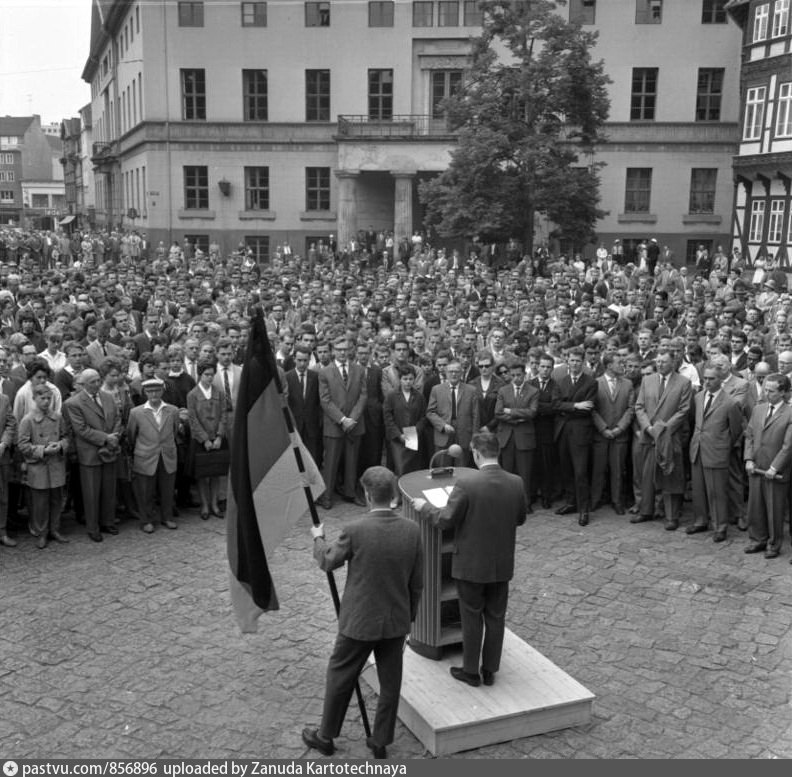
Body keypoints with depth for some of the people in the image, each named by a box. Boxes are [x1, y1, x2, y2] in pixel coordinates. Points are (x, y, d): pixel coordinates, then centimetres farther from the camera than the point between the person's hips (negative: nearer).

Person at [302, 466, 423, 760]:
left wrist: (318, 538, 17)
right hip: (396, 622, 3)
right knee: (390, 682, 17)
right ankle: (380, 741, 30)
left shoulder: (355, 531, -21)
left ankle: (326, 736, 32)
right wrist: (409, 616, 14)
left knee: (340, 677, 16)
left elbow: (328, 562, -3)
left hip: (359, 622, -3)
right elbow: (417, 583, 0)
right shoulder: (412, 530, -10)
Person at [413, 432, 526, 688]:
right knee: (495, 617, 17)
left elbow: (446, 520, -17)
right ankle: (490, 670, 29)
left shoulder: (466, 482, -23)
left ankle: (471, 671, 25)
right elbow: (520, 518, 6)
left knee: (472, 617, 12)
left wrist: (424, 507, 0)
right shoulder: (516, 483, -8)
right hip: (502, 564, 4)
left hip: (471, 563, -4)